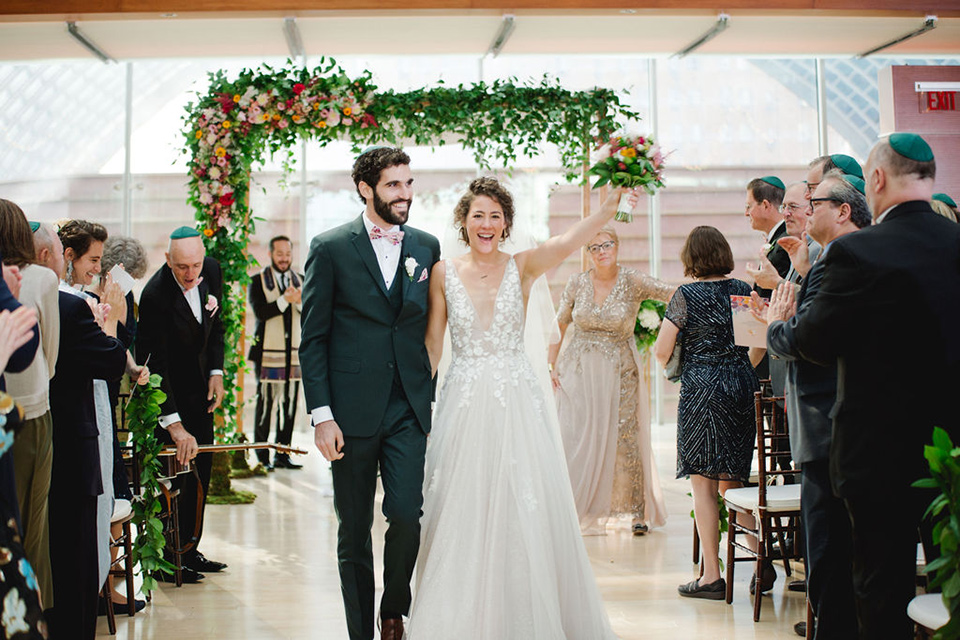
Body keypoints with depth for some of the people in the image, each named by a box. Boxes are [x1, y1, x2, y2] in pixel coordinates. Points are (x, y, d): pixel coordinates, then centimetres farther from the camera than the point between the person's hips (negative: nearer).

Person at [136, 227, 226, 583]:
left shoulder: (211, 272, -7)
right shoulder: (155, 295, -26)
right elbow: (154, 364, -30)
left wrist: (217, 372, -1)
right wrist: (174, 424, -36)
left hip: (199, 385, 7)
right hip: (168, 389, -6)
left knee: (201, 468, 9)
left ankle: (189, 550, 21)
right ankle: (166, 561, 4)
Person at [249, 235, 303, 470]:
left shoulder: (299, 281, 14)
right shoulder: (258, 281, 2)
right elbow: (260, 312, -12)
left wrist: (300, 301, -15)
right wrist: (284, 300, -22)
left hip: (294, 353, 4)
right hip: (268, 353, -4)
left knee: (289, 405, 5)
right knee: (265, 406, -4)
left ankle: (282, 455, 13)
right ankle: (262, 457, 5)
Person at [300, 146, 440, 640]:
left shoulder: (427, 247, 9)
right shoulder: (331, 248, -1)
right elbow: (312, 338, -2)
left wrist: (433, 398, 9)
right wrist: (321, 415, -8)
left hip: (409, 409, 2)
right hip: (352, 410, -2)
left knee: (406, 514, -9)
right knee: (354, 530, 7)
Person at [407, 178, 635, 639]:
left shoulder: (522, 267, 1)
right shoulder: (444, 273, 4)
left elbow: (566, 243, -18)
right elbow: (432, 345, 8)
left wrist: (610, 207, -34)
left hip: (518, 403, 0)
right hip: (464, 406, 0)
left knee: (525, 510, 1)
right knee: (462, 513, 3)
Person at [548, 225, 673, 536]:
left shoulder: (633, 282, -6)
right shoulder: (577, 282, 0)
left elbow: (674, 294, -18)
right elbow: (559, 324, 7)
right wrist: (553, 365, 3)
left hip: (620, 371, -1)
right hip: (580, 370, 1)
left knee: (626, 438, 1)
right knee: (577, 438, -1)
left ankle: (638, 511, 16)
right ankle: (576, 509, 11)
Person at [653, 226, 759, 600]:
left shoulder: (687, 295, -6)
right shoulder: (743, 290, 7)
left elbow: (661, 351, -5)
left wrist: (669, 365, 17)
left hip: (701, 389, -5)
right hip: (742, 387, 5)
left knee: (703, 482, 0)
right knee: (732, 479, 14)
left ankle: (712, 576, 1)